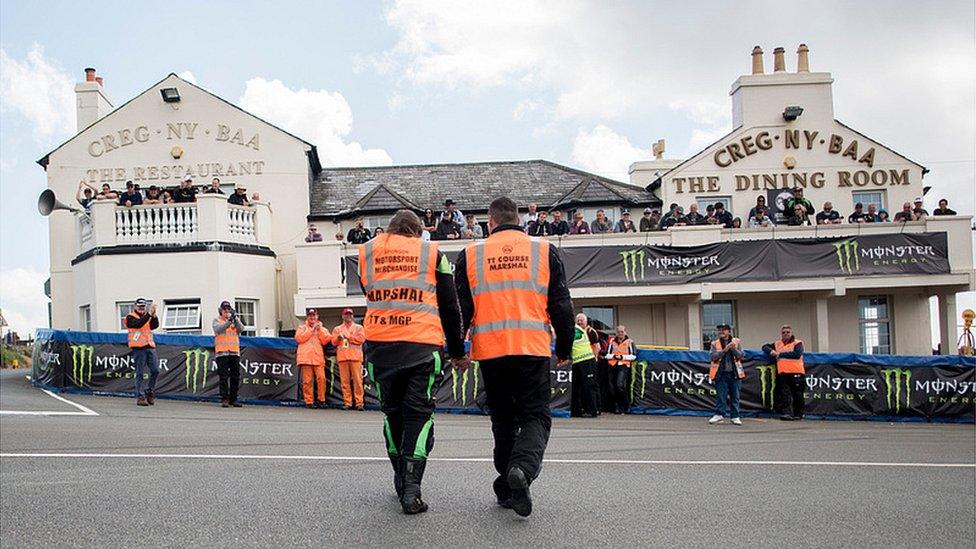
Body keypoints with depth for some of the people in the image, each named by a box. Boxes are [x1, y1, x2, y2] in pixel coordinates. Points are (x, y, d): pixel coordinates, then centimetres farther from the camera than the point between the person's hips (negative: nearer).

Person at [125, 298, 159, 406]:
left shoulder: (148, 317, 19)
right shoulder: (130, 317, 3)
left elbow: (155, 325, 1)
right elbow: (138, 324, -17)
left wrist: (154, 315, -15)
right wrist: (149, 313, -22)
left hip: (150, 347, 5)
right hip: (138, 348, -5)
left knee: (155, 371, -1)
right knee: (140, 374, -3)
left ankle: (149, 391, 17)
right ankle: (140, 397, -1)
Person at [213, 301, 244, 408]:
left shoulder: (236, 320, 15)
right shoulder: (216, 321, 8)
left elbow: (241, 329, -3)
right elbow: (218, 329, -13)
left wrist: (235, 319, -18)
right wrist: (229, 321, -24)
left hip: (235, 352, 3)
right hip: (222, 352, -3)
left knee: (235, 376, 3)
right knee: (223, 377, -6)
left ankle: (233, 399, 10)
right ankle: (224, 399, -4)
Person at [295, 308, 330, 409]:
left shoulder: (322, 328, 21)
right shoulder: (302, 327, 15)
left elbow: (325, 341, 6)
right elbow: (299, 338, -3)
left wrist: (319, 330, -2)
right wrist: (311, 329, -2)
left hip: (318, 358, 1)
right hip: (305, 358, -1)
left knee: (321, 378, -12)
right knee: (307, 381, -5)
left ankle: (321, 400, -1)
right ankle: (309, 401, 0)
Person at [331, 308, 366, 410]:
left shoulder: (358, 328, 15)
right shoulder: (337, 329, 22)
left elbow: (361, 339, -1)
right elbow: (334, 342, 11)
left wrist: (348, 337, -4)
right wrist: (338, 337, -10)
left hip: (355, 357, -2)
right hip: (342, 357, 2)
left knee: (357, 380, -8)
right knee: (345, 381, -2)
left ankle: (359, 402, -9)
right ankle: (347, 402, 1)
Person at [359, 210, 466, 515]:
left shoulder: (366, 252, 14)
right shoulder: (432, 252, 9)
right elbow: (450, 307, 9)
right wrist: (457, 352, 17)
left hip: (379, 345, 2)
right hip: (422, 345, -2)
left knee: (393, 412, 16)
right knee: (419, 414, 2)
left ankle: (401, 481, 25)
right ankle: (411, 490, -8)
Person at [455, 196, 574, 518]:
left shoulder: (470, 254, 6)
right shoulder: (545, 251, 5)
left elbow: (461, 308, 5)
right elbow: (561, 306, 6)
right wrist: (564, 350, 14)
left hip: (490, 350, 1)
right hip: (533, 348, -1)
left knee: (503, 419, 15)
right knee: (535, 416, 6)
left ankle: (507, 487, 16)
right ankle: (522, 467, -21)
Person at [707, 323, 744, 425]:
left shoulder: (736, 342, 8)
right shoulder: (715, 343, 6)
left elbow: (740, 355, 0)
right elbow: (713, 357, -8)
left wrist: (733, 349, -16)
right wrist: (724, 350, -17)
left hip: (735, 373, 1)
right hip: (721, 373, -1)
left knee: (735, 396, 3)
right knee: (720, 395, -4)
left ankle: (735, 416, 9)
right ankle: (719, 415, 0)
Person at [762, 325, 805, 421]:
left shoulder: (797, 343, 3)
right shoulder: (777, 344, 19)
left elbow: (797, 354, -13)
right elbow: (765, 347, 22)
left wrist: (781, 354, -10)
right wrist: (771, 351, -2)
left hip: (796, 373, -4)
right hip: (782, 373, 4)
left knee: (797, 395, 0)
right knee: (785, 394, -6)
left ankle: (798, 414, 11)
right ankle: (787, 413, -10)